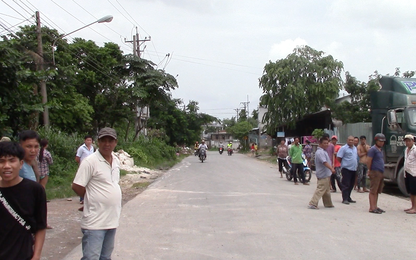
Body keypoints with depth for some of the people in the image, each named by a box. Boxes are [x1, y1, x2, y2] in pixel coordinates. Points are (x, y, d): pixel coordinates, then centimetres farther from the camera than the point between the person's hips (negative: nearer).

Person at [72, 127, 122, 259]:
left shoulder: (116, 161, 10)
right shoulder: (90, 161, -13)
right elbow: (76, 187, -13)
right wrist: (93, 198, -2)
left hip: (112, 221, 7)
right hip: (95, 222, -7)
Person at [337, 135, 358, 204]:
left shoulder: (355, 148, 16)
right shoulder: (343, 148, -7)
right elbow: (338, 158, -9)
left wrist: (356, 164, 16)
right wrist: (344, 163, -1)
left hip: (354, 169, 7)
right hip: (346, 169, -7)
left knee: (351, 185, 12)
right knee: (346, 185, -7)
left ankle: (348, 198, 22)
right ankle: (345, 199, -5)